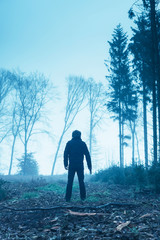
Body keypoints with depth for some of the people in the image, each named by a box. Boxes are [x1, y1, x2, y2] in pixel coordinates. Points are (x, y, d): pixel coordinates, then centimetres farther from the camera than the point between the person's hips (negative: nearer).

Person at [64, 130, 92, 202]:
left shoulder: (69, 143, 3)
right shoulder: (83, 143, 4)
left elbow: (66, 154, -5)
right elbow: (87, 155, 1)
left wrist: (65, 164, -3)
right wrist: (89, 166, 3)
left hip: (71, 165, 0)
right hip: (80, 165, 1)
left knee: (70, 182, 2)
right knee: (81, 181, 9)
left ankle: (68, 198, -2)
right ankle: (83, 197, 8)